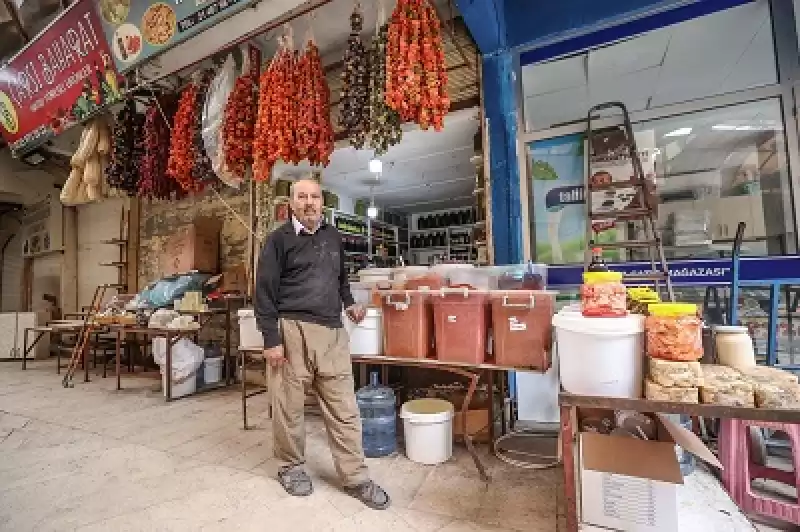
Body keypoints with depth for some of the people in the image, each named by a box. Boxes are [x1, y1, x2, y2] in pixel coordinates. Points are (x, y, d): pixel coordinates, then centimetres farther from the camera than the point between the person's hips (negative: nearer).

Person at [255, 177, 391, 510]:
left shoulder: (333, 236, 15)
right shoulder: (280, 238, 0)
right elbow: (265, 291, -4)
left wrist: (349, 302, 12)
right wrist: (271, 339, -9)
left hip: (333, 333, 4)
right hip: (293, 330, -4)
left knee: (344, 408, 7)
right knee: (289, 405, 9)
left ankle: (355, 478, 20)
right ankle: (291, 466, 33)